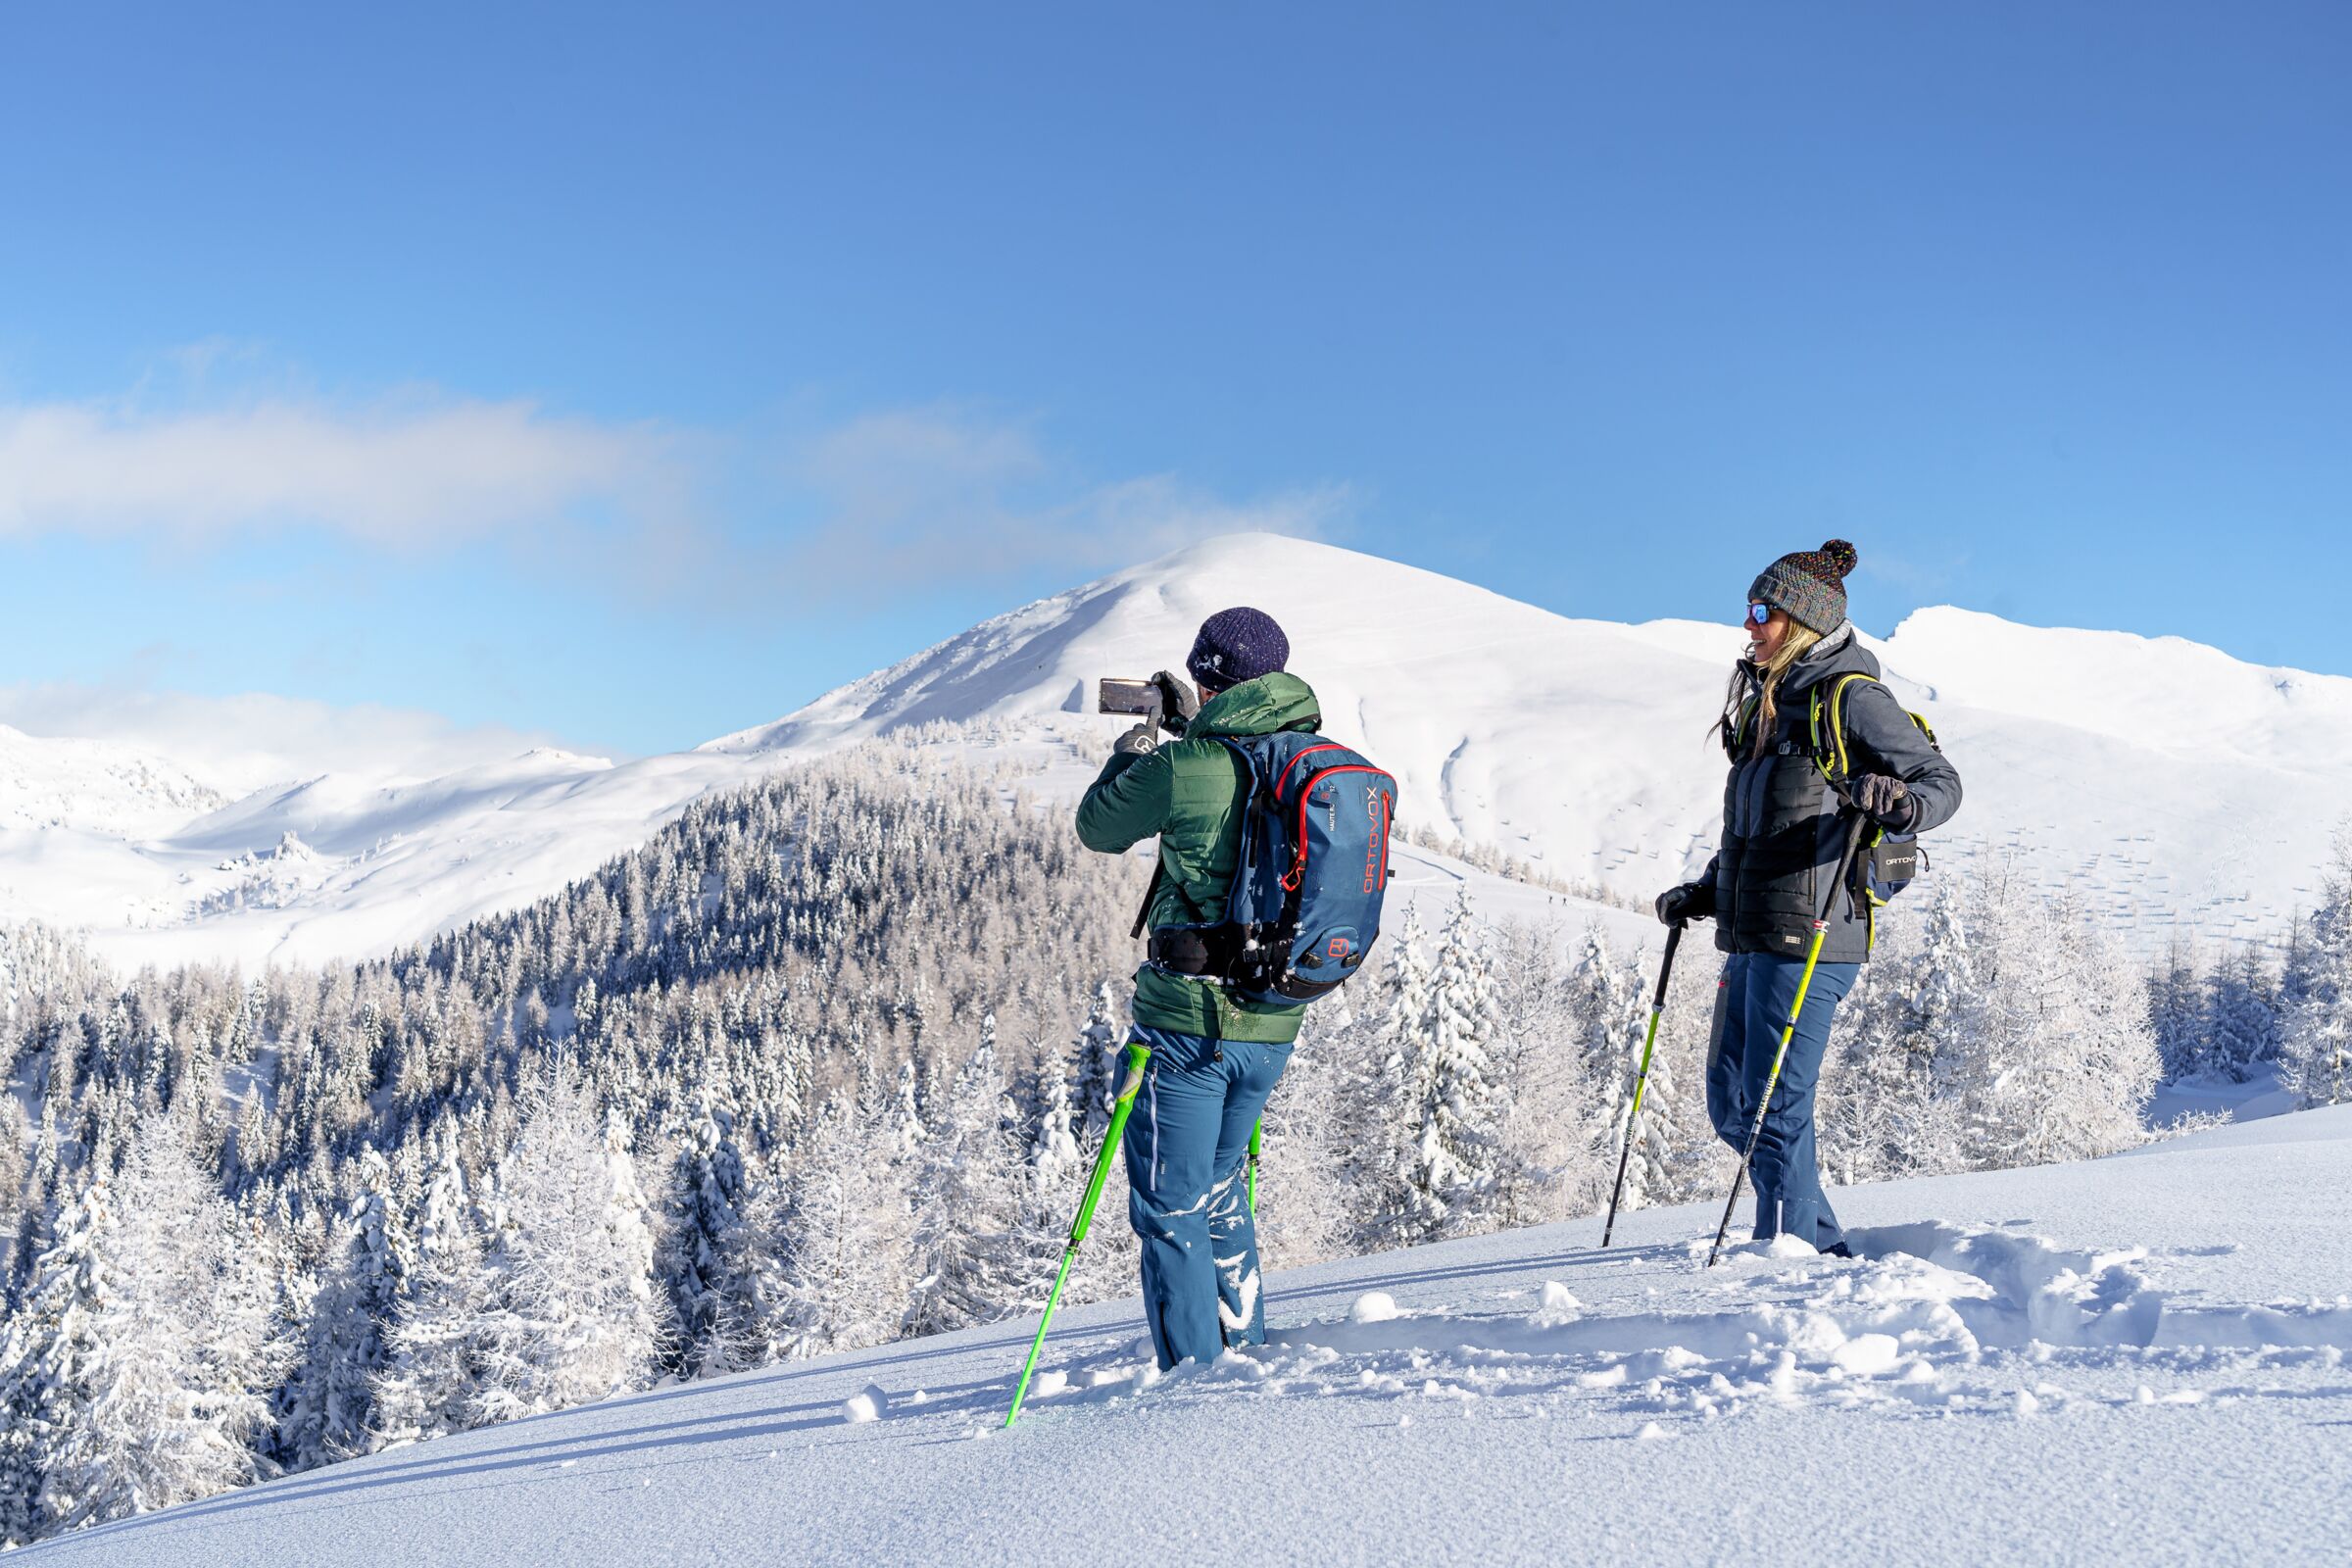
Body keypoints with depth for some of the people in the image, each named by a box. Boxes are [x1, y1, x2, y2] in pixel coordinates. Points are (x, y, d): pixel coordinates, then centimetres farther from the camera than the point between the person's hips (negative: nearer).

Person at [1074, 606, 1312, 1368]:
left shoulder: (1183, 767, -16)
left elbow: (1099, 828, 3)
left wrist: (1129, 757, 21)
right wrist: (1193, 726, 35)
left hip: (1189, 1019, -6)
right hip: (1274, 1022, 6)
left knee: (1169, 1205, 5)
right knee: (1220, 1185, 25)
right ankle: (1249, 1352, 33)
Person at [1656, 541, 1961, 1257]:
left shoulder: (1851, 698, -8)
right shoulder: (1771, 700, 19)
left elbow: (1941, 780, -10)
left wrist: (1900, 804, -30)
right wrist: (1704, 893, 27)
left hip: (1808, 937, -10)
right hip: (1752, 935, 10)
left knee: (1774, 1106, -8)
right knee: (1729, 1104, 12)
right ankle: (1820, 1243, 23)